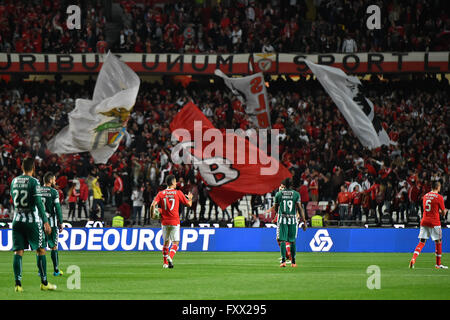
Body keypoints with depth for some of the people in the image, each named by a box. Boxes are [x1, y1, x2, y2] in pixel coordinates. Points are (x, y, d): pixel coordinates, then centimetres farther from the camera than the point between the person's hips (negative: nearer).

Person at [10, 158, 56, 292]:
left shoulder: (14, 181, 7)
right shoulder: (33, 182, -9)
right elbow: (38, 203, -14)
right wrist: (45, 222, -13)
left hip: (17, 220, 5)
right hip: (32, 220, -5)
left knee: (18, 252, 3)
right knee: (40, 250, 4)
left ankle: (18, 284, -5)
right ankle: (44, 283, 4)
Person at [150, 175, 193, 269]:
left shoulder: (161, 193, 2)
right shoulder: (178, 193, -3)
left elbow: (153, 205, -10)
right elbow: (189, 204, 3)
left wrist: (152, 215, 6)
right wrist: (190, 198, 25)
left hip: (164, 221, 3)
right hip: (175, 221, -3)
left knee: (166, 242, 16)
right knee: (175, 242, 3)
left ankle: (165, 262, 17)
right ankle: (170, 257, -21)